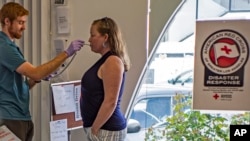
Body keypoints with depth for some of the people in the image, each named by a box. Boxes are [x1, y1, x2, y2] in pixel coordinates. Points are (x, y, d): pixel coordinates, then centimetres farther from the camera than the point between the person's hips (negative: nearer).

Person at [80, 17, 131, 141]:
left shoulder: (112, 62, -17)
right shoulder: (105, 60, 12)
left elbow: (110, 102, -23)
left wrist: (94, 129, -18)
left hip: (106, 131, -9)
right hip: (101, 128, 9)